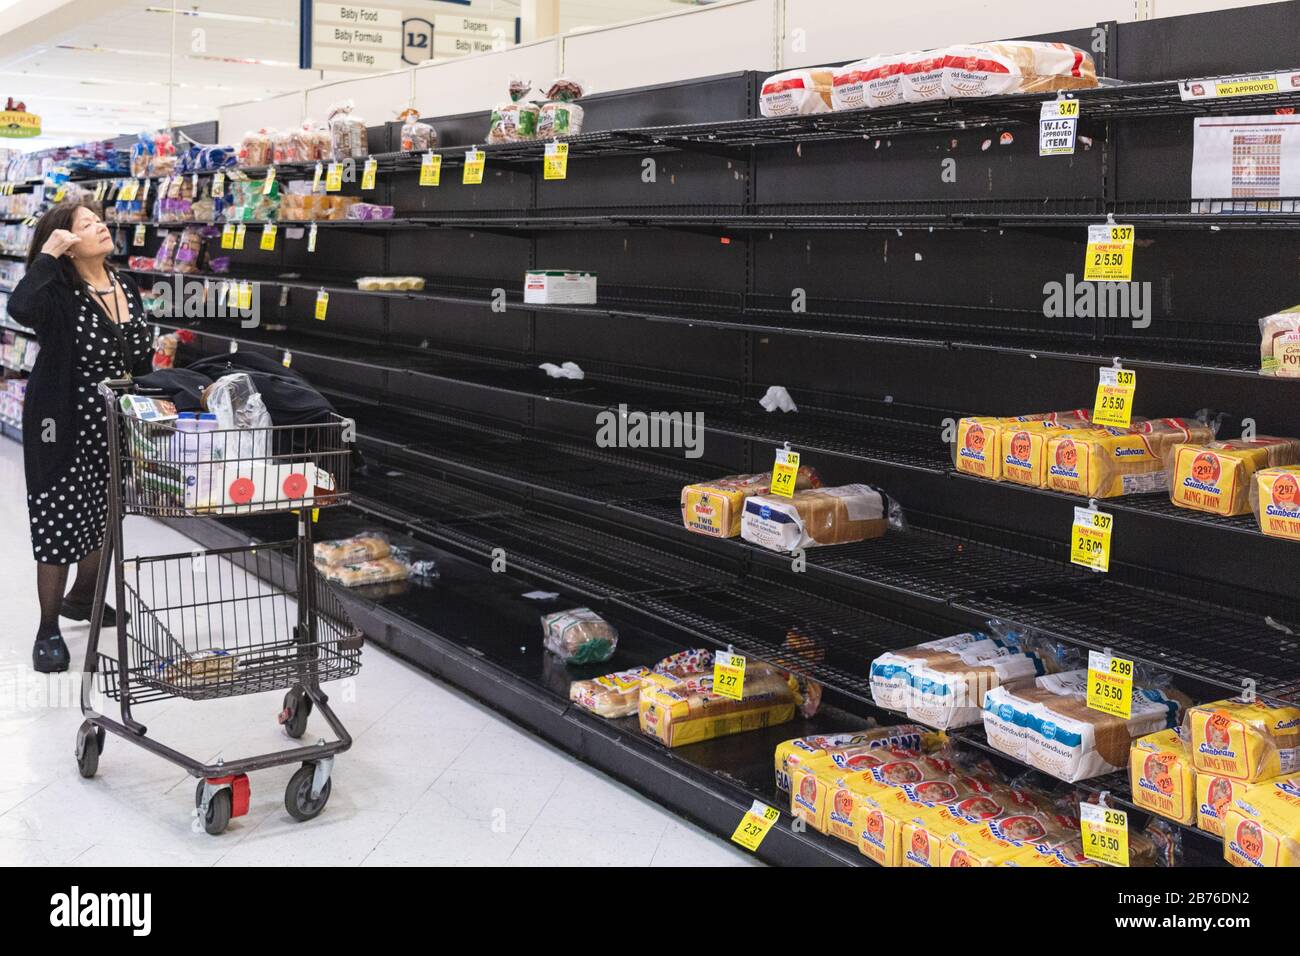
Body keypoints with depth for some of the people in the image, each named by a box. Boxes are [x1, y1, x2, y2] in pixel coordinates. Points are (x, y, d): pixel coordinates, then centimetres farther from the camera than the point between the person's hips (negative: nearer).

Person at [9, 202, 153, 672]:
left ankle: (82, 598, 42)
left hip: (116, 427, 7)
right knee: (60, 522, 1)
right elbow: (21, 308, -41)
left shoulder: (126, 287, 4)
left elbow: (140, 360, 12)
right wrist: (47, 255, -32)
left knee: (105, 518, 19)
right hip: (63, 429, -6)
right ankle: (48, 630, 15)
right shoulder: (60, 293, -17)